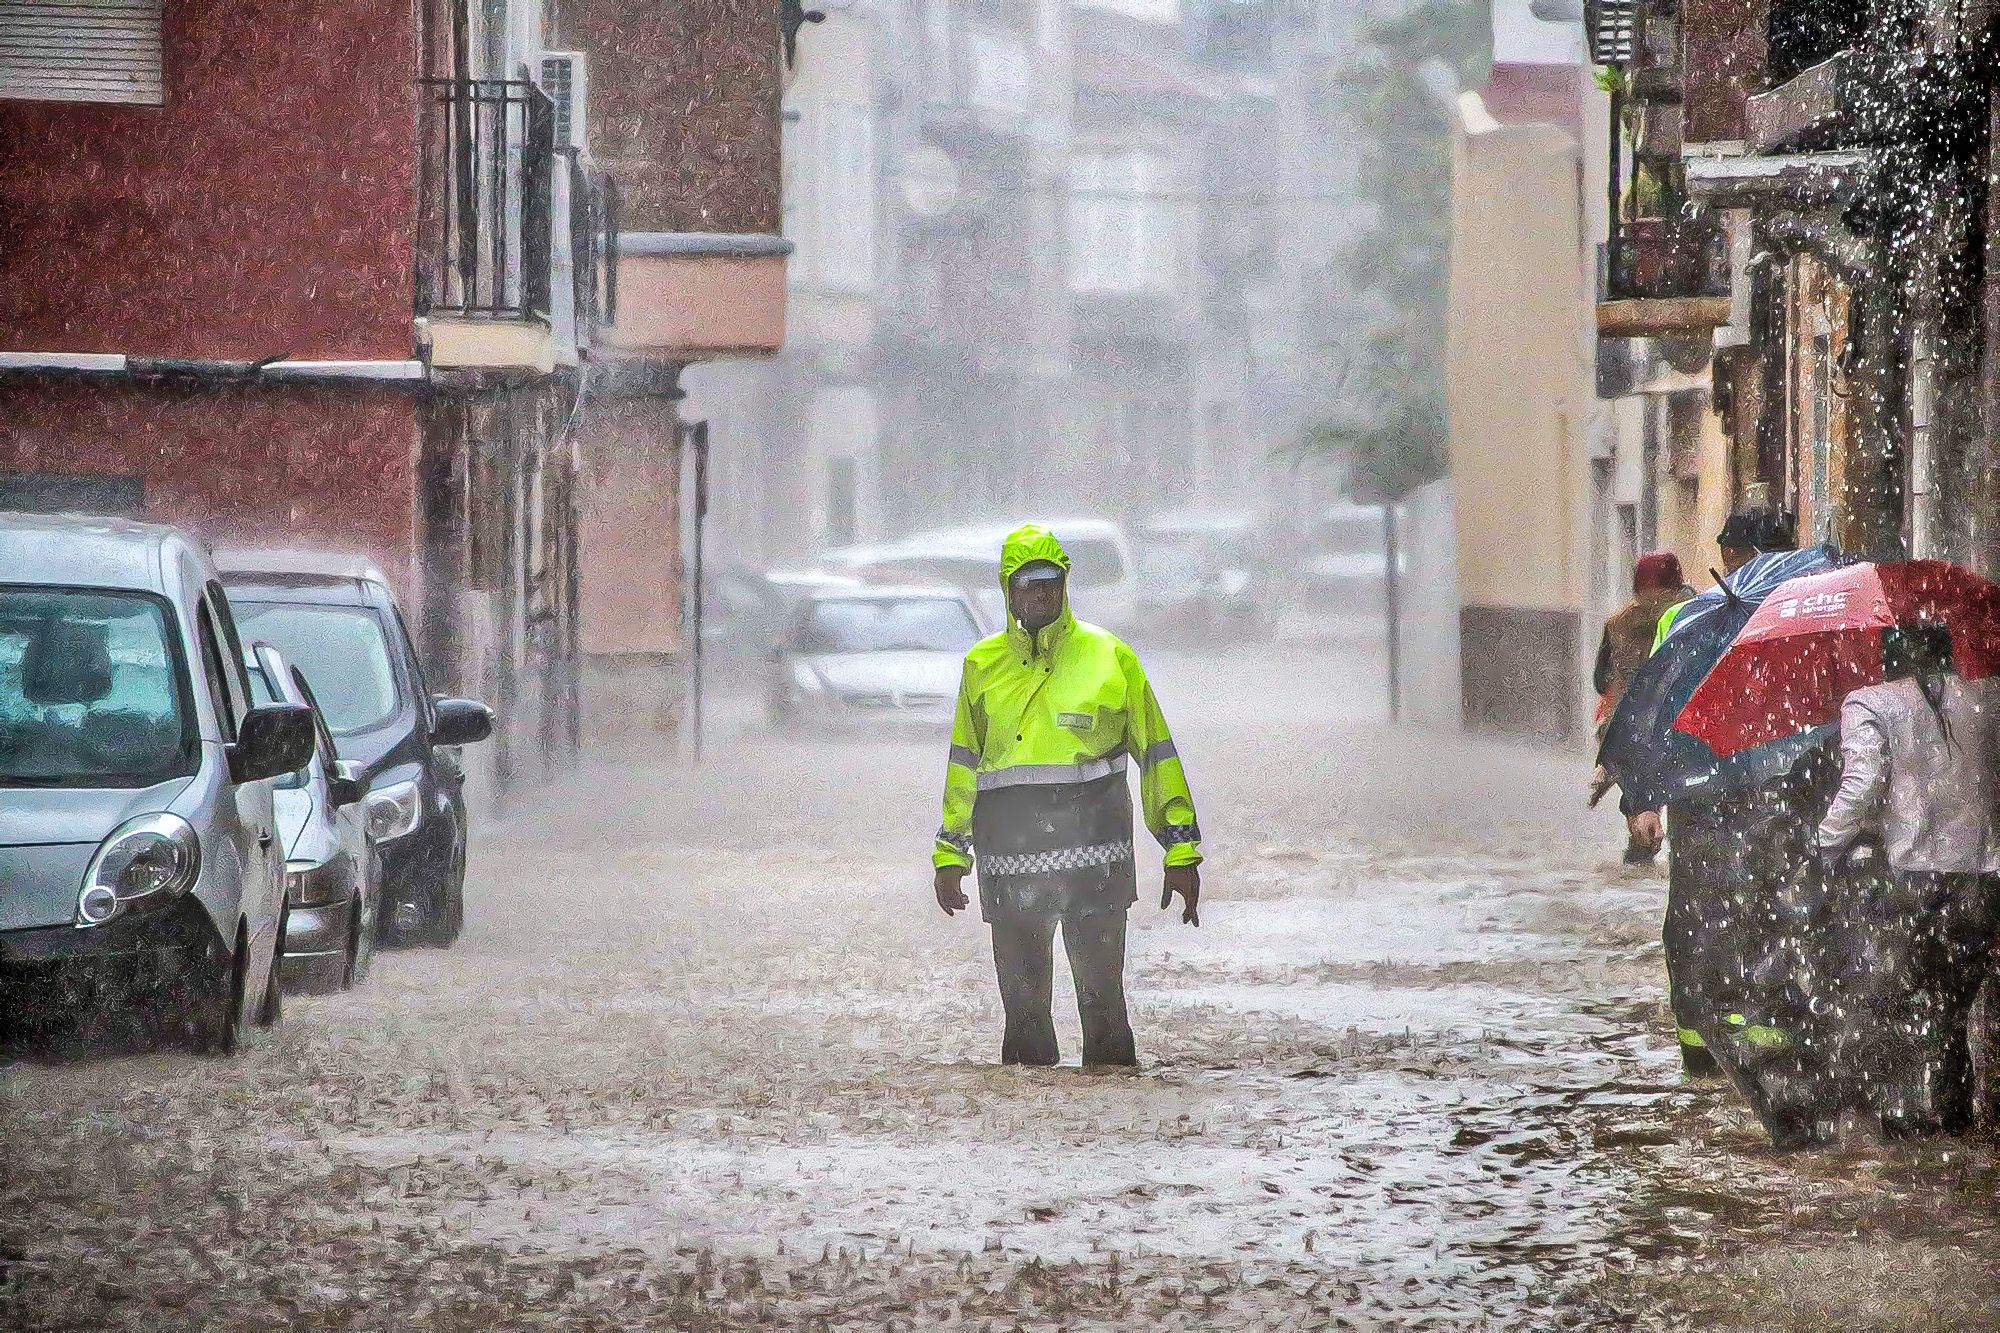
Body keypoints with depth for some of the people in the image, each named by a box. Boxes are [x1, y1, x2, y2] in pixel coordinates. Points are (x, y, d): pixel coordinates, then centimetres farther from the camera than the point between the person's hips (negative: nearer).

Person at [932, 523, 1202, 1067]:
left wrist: (1181, 851, 1)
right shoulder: (983, 664, 12)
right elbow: (964, 764, 20)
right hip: (1008, 850, 3)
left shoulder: (1109, 657, 3)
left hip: (1094, 846, -3)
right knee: (1023, 1005, 6)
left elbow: (1156, 755, 5)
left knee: (1102, 998, -5)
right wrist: (949, 853, 16)